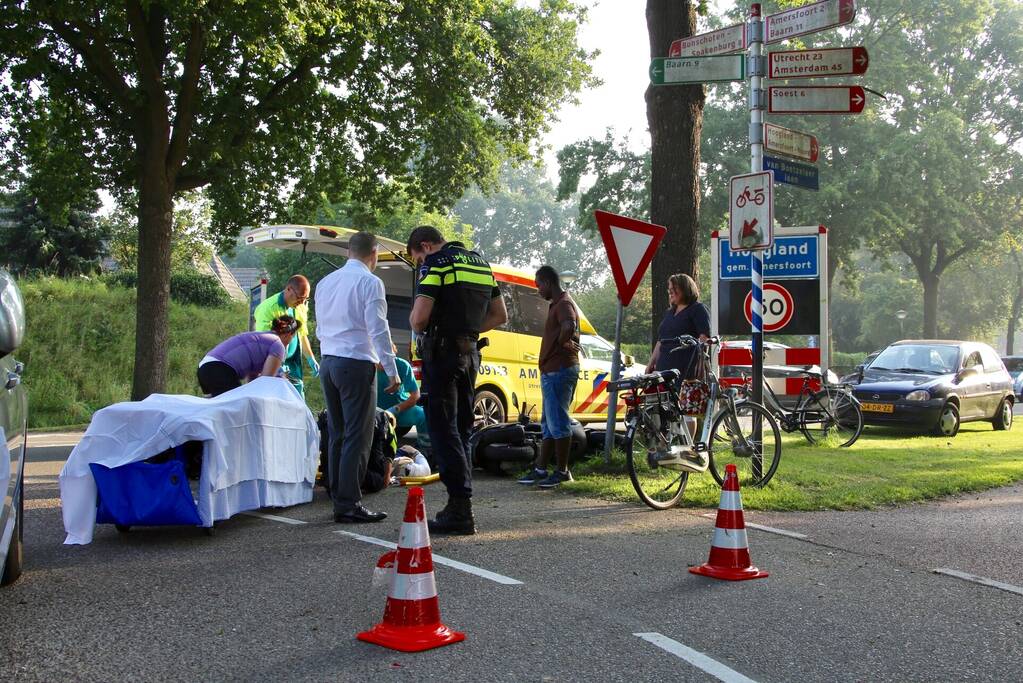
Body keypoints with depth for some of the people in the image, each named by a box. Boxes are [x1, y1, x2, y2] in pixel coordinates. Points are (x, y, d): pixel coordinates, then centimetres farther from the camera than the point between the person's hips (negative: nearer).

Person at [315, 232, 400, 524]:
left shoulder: (325, 282, 15)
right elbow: (378, 330, -13)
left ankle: (338, 498, 14)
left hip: (328, 362, 8)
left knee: (337, 434, 11)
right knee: (358, 437, -5)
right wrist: (391, 370, -10)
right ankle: (349, 505, -6)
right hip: (356, 363, -7)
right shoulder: (369, 282, -8)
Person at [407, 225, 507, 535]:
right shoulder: (481, 263, 18)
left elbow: (419, 317, -17)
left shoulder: (436, 263, -7)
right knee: (460, 430, 14)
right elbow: (500, 316, 21)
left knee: (443, 430, -6)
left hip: (442, 353, -8)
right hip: (470, 354, 8)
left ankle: (460, 510, -9)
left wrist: (420, 329, 4)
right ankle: (459, 508, 18)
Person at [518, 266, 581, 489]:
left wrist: (564, 342, -17)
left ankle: (562, 471, 1)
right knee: (548, 423, 13)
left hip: (559, 370, -11)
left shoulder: (563, 304, -14)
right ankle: (540, 470, 19)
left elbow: (569, 326, -35)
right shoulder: (557, 304, 19)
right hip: (552, 370, 11)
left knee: (558, 422, -6)